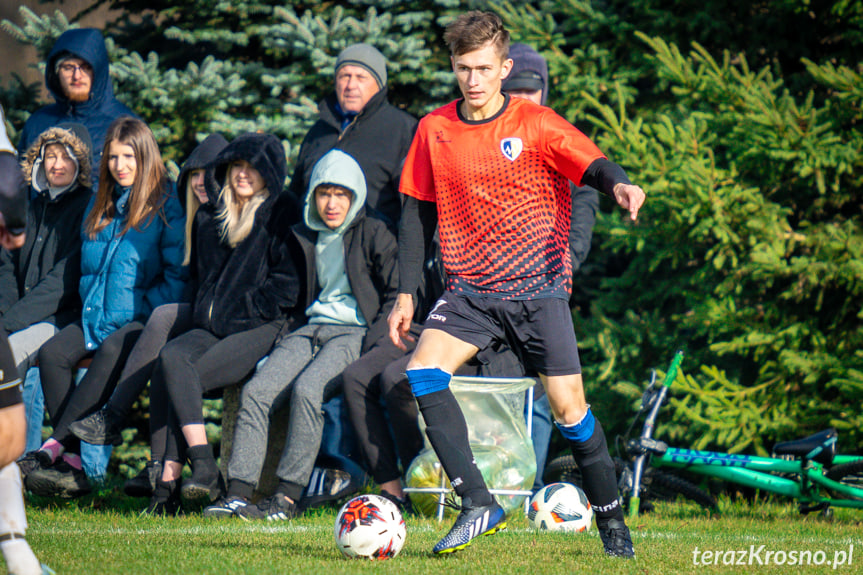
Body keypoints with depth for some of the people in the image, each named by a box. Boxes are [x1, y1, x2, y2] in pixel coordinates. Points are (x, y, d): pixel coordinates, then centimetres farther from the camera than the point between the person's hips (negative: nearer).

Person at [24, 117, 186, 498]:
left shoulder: (165, 207, -2)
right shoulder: (100, 206, 19)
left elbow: (177, 276, -6)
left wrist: (142, 313, -13)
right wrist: (92, 309, 9)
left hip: (143, 321, -6)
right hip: (97, 320, 6)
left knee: (110, 353, -37)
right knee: (52, 353, -22)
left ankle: (54, 447, -38)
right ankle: (72, 465, -27)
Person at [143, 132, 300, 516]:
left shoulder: (278, 218, 2)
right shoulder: (215, 221, 22)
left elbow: (287, 287, -5)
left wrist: (239, 309, -8)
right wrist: (204, 310, 14)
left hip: (260, 330, -6)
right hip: (212, 327, 6)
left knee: (180, 374, -27)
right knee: (170, 358, -26)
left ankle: (169, 480, -26)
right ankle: (202, 466, -32)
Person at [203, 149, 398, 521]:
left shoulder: (373, 234, 3)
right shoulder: (305, 237, 19)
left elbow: (397, 293, -2)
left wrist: (371, 343, -13)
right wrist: (284, 341, 12)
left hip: (355, 334, -6)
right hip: (311, 329, 6)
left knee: (306, 389, -33)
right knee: (255, 391, -20)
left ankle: (288, 496, -31)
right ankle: (238, 493, -27)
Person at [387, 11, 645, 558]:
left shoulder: (536, 124, -4)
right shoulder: (434, 130, 5)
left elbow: (593, 164, -13)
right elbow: (418, 210, 12)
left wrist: (619, 184, -37)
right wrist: (407, 293, 8)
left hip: (538, 288, -3)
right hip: (470, 291, 3)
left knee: (568, 407, -4)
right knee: (423, 371, -21)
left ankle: (611, 520, 16)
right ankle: (479, 504, -20)